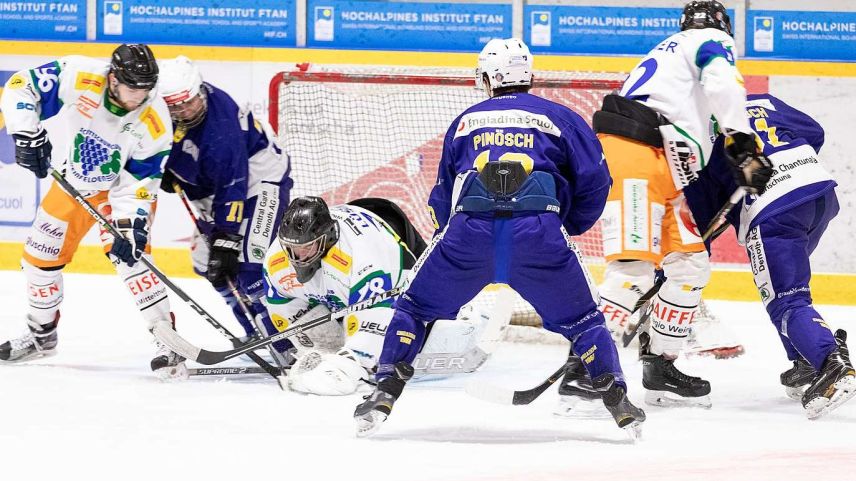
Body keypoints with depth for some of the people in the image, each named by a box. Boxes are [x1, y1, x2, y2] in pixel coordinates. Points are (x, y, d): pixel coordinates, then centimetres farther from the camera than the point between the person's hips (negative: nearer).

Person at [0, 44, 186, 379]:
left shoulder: (154, 122, -29)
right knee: (41, 253, 8)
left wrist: (131, 222, -31)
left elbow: (141, 179, -22)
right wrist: (27, 135, -29)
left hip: (121, 186, -4)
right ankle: (41, 334, 31)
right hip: (73, 180, 4)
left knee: (127, 253, -25)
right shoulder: (79, 78, -29)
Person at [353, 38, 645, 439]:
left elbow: (443, 193, 30)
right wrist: (569, 227, 26)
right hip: (539, 234, -1)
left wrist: (444, 234, 44)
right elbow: (594, 180, 11)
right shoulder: (559, 117, 21)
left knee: (415, 305, 19)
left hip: (470, 230, 1)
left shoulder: (466, 121, 28)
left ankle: (384, 394, 9)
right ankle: (618, 402, 7)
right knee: (580, 318, 16)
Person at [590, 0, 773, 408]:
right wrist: (742, 145, -18)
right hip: (635, 155, -10)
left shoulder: (669, 51, 33)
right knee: (634, 266, -19)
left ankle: (660, 368, 16)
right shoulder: (714, 41, 7)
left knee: (690, 264, 14)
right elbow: (722, 84, -16)